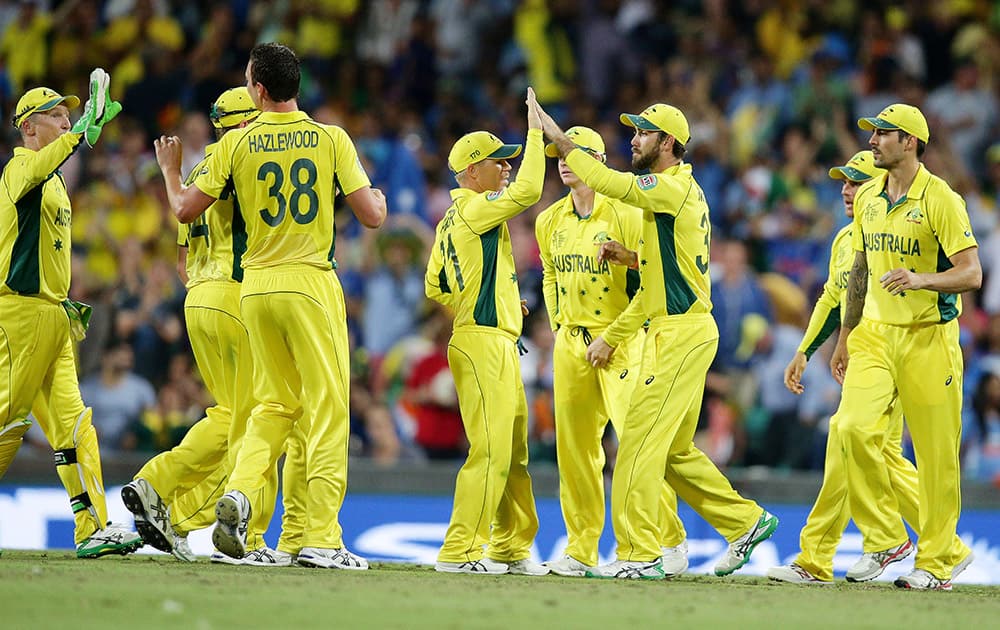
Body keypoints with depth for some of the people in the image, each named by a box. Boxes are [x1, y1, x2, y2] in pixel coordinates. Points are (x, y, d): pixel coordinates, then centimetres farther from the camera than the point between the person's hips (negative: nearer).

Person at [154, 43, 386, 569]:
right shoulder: (332, 140, -3)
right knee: (327, 408, 0)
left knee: (276, 403, 18)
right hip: (311, 286, -3)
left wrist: (169, 169, 26)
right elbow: (372, 217, -4)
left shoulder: (235, 145, 1)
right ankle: (319, 539, -5)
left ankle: (239, 494, -4)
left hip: (255, 289, 3)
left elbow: (185, 209, 6)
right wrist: (379, 196, 20)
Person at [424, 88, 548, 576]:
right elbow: (527, 190, -24)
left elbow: (435, 287, 21)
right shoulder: (474, 208, -11)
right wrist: (535, 131, -15)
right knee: (490, 452, -13)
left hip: (499, 344, 11)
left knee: (514, 453, 15)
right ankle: (458, 552, -13)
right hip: (482, 343, -11)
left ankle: (511, 548, 21)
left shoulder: (451, 221, 18)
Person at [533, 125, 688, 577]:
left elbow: (650, 286, -11)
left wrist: (610, 337, -13)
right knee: (574, 447, 5)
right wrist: (559, 324, 13)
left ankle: (670, 541, -2)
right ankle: (581, 551, 12)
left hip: (620, 341, -6)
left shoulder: (626, 216, -10)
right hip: (571, 344, 6)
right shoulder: (550, 221, 9)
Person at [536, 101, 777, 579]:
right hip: (675, 330, 10)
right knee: (673, 450, 15)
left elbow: (606, 182, -20)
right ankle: (746, 521, 20)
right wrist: (629, 257, 11)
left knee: (640, 441, -11)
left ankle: (639, 554, -11)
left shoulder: (673, 188, -12)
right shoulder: (682, 191, 19)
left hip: (682, 332, -10)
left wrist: (560, 140, -12)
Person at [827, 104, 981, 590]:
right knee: (853, 424, -17)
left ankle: (936, 562, 10)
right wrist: (845, 338, 22)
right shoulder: (868, 199, 11)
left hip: (928, 336, -5)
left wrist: (922, 280, -31)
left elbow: (971, 274, -14)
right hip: (875, 332, 5)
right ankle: (885, 535, -3)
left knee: (935, 452, -1)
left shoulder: (941, 199, -9)